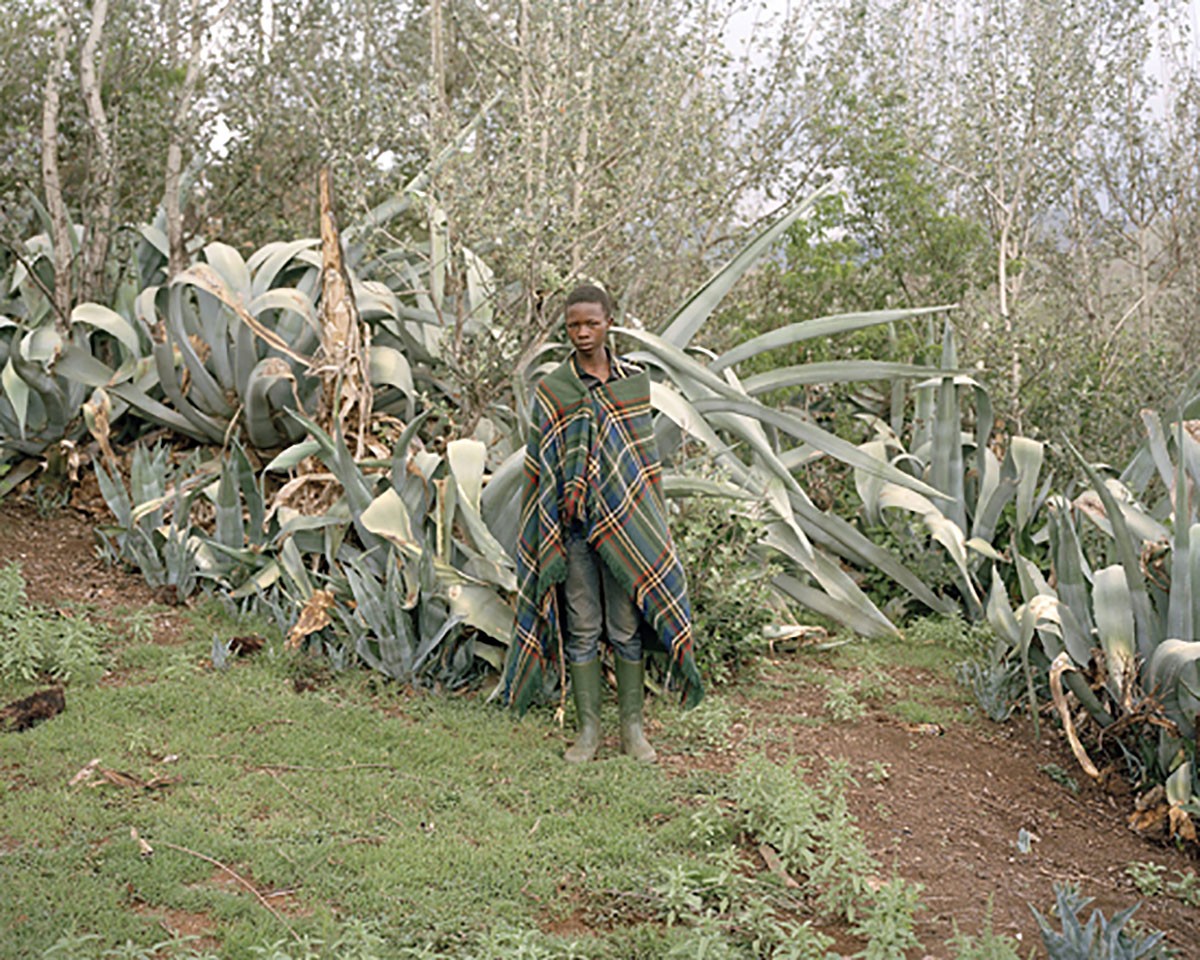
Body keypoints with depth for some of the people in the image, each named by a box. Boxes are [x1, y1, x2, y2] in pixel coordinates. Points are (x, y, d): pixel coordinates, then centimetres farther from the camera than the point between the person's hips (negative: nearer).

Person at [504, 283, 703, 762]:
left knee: (626, 627, 4)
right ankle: (588, 728, 14)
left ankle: (632, 727, 15)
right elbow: (541, 467, 2)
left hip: (624, 524, 1)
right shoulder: (551, 390, 1)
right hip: (573, 527, -1)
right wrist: (547, 533, -3)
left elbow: (645, 457, 10)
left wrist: (650, 522, 7)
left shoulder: (635, 381, 6)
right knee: (581, 628, 4)